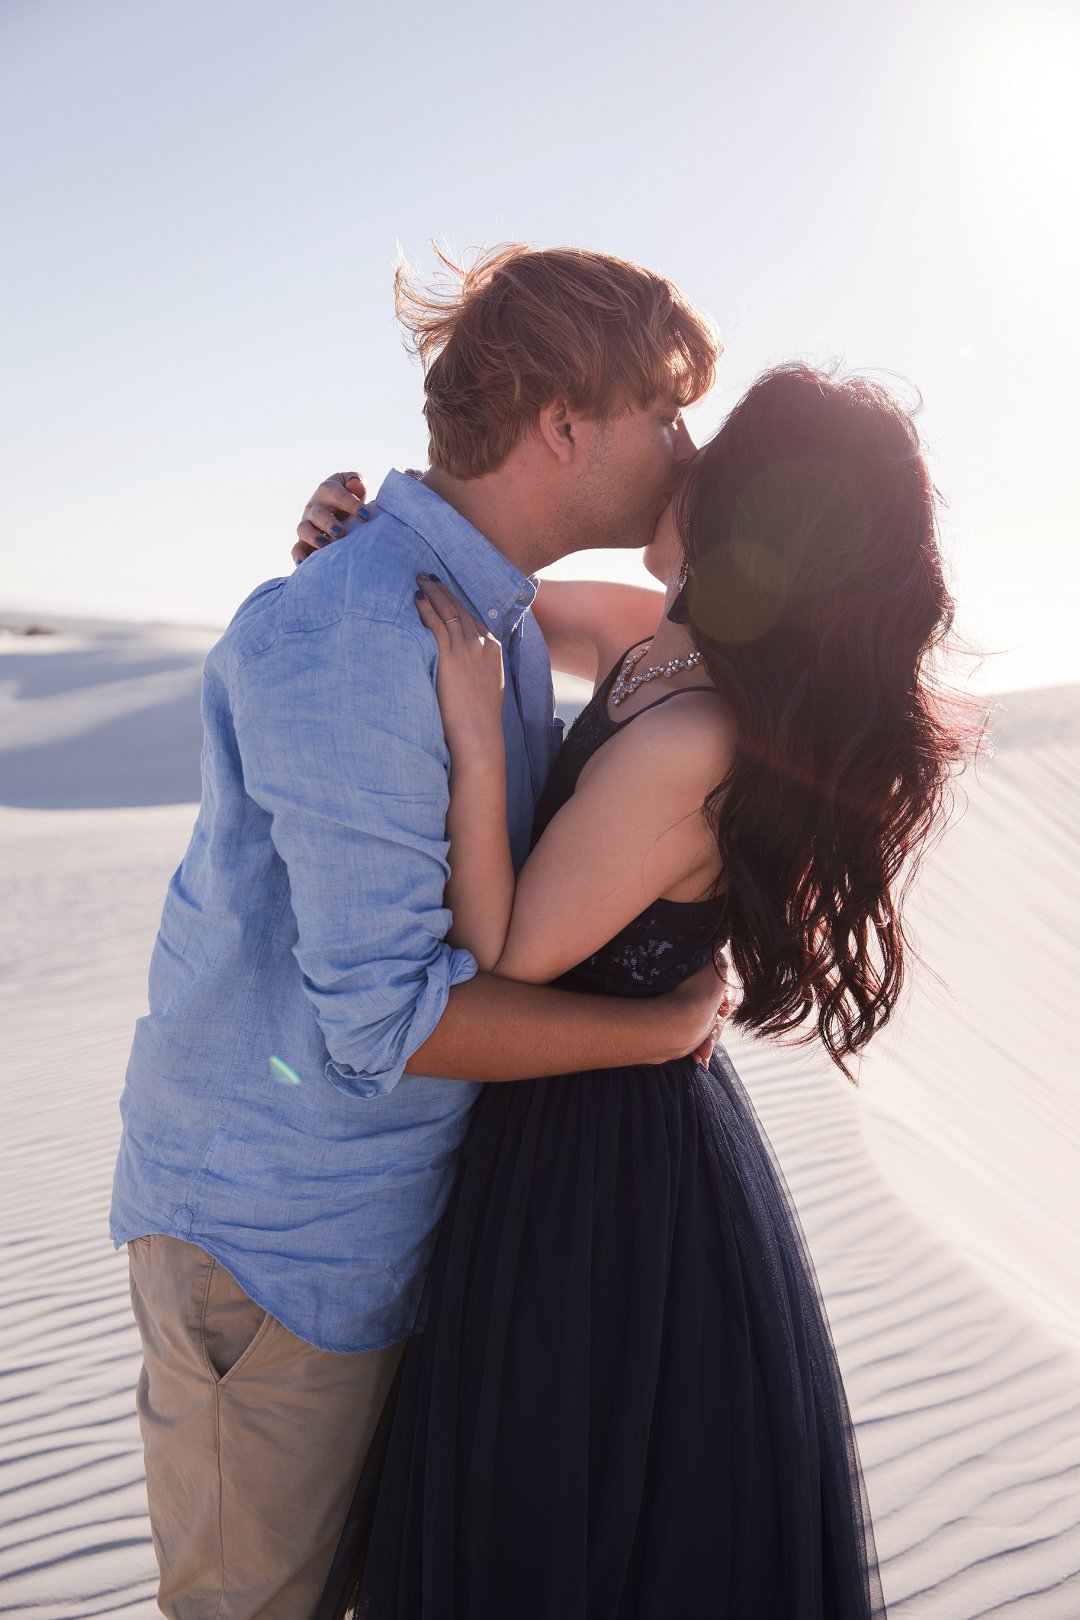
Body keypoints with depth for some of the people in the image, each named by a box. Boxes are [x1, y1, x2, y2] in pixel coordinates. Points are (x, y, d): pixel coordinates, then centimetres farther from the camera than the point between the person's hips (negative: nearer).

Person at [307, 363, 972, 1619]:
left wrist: (475, 742, -26)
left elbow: (504, 959, -22)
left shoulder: (685, 744, -31)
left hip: (598, 1154, -9)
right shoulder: (667, 645, -3)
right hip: (644, 1116, 9)